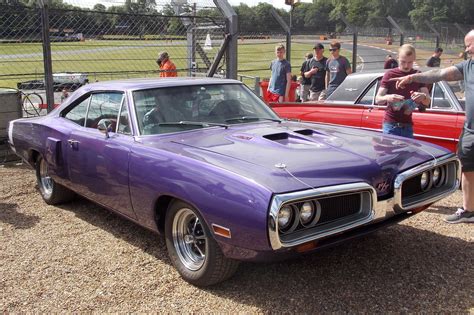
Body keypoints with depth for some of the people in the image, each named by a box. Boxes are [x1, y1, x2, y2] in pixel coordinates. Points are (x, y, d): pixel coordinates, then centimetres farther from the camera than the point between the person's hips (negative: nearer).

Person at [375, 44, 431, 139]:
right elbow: (377, 99, -6)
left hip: (407, 125, 3)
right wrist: (387, 98, -29)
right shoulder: (390, 75, -2)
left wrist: (423, 96, -22)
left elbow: (427, 102, 2)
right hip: (391, 124, -3)